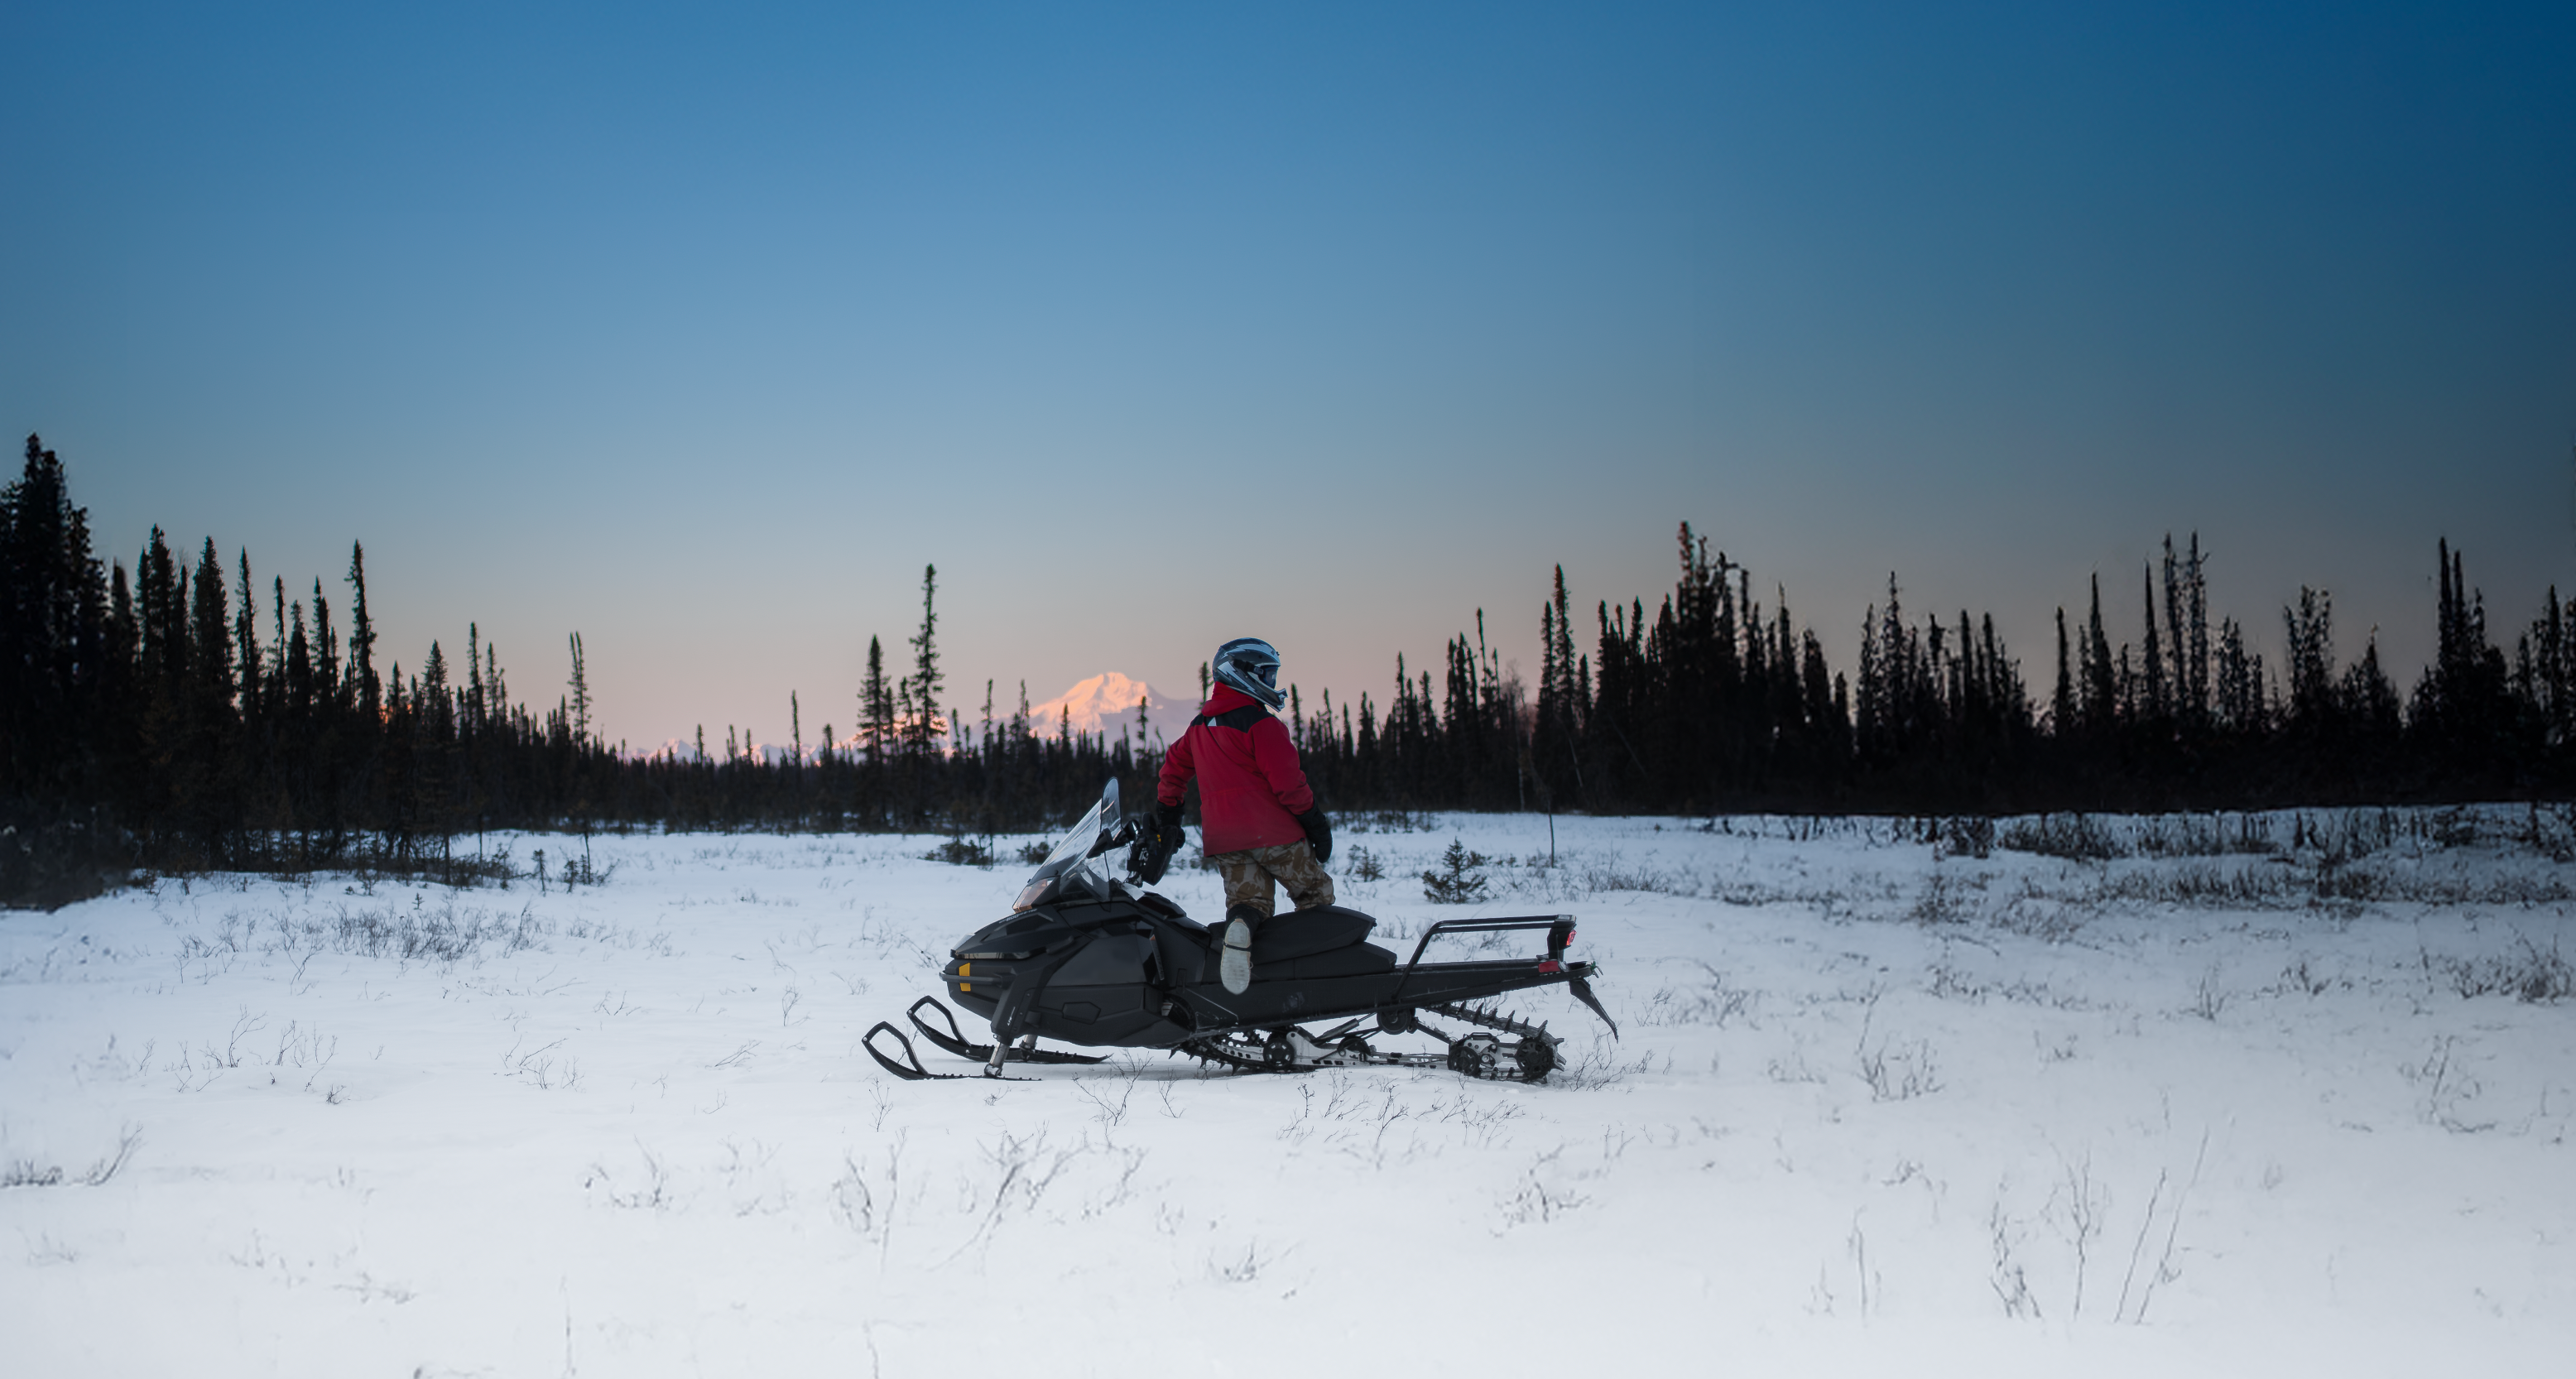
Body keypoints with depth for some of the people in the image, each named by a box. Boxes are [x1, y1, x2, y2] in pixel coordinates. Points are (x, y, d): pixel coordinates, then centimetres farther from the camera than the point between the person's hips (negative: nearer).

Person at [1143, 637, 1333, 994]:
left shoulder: (1199, 726, 17)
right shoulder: (1260, 724, -9)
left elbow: (1173, 768, 24)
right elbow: (1286, 781, -13)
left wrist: (1167, 820, 30)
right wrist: (1315, 822, -4)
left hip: (1222, 839, 6)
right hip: (1271, 831, -6)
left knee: (1250, 897, -1)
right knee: (1316, 894, 7)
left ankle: (1239, 925, -34)